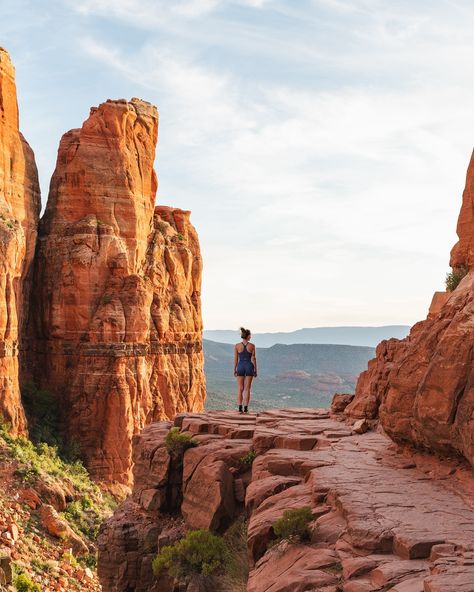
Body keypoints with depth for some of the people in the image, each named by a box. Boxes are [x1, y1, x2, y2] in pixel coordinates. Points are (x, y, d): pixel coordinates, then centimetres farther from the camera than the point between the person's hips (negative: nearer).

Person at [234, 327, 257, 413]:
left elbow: (236, 359, -1)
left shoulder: (237, 346, -3)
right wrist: (255, 370, 3)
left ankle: (240, 408, 0)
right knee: (247, 389, 4)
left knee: (240, 389, 5)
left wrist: (234, 370, 7)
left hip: (240, 366, 1)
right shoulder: (252, 346, -5)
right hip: (249, 367, -1)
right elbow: (253, 359, -4)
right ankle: (245, 408, 1)